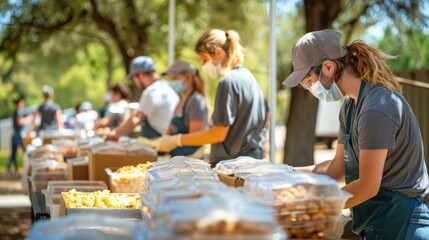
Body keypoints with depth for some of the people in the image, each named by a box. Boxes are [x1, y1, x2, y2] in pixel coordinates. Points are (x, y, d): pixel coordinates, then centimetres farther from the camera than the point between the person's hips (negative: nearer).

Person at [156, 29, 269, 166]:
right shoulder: (248, 77, 13)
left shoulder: (228, 82, -15)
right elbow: (266, 117, 20)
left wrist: (176, 140, -15)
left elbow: (218, 134, -19)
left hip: (232, 164, -9)